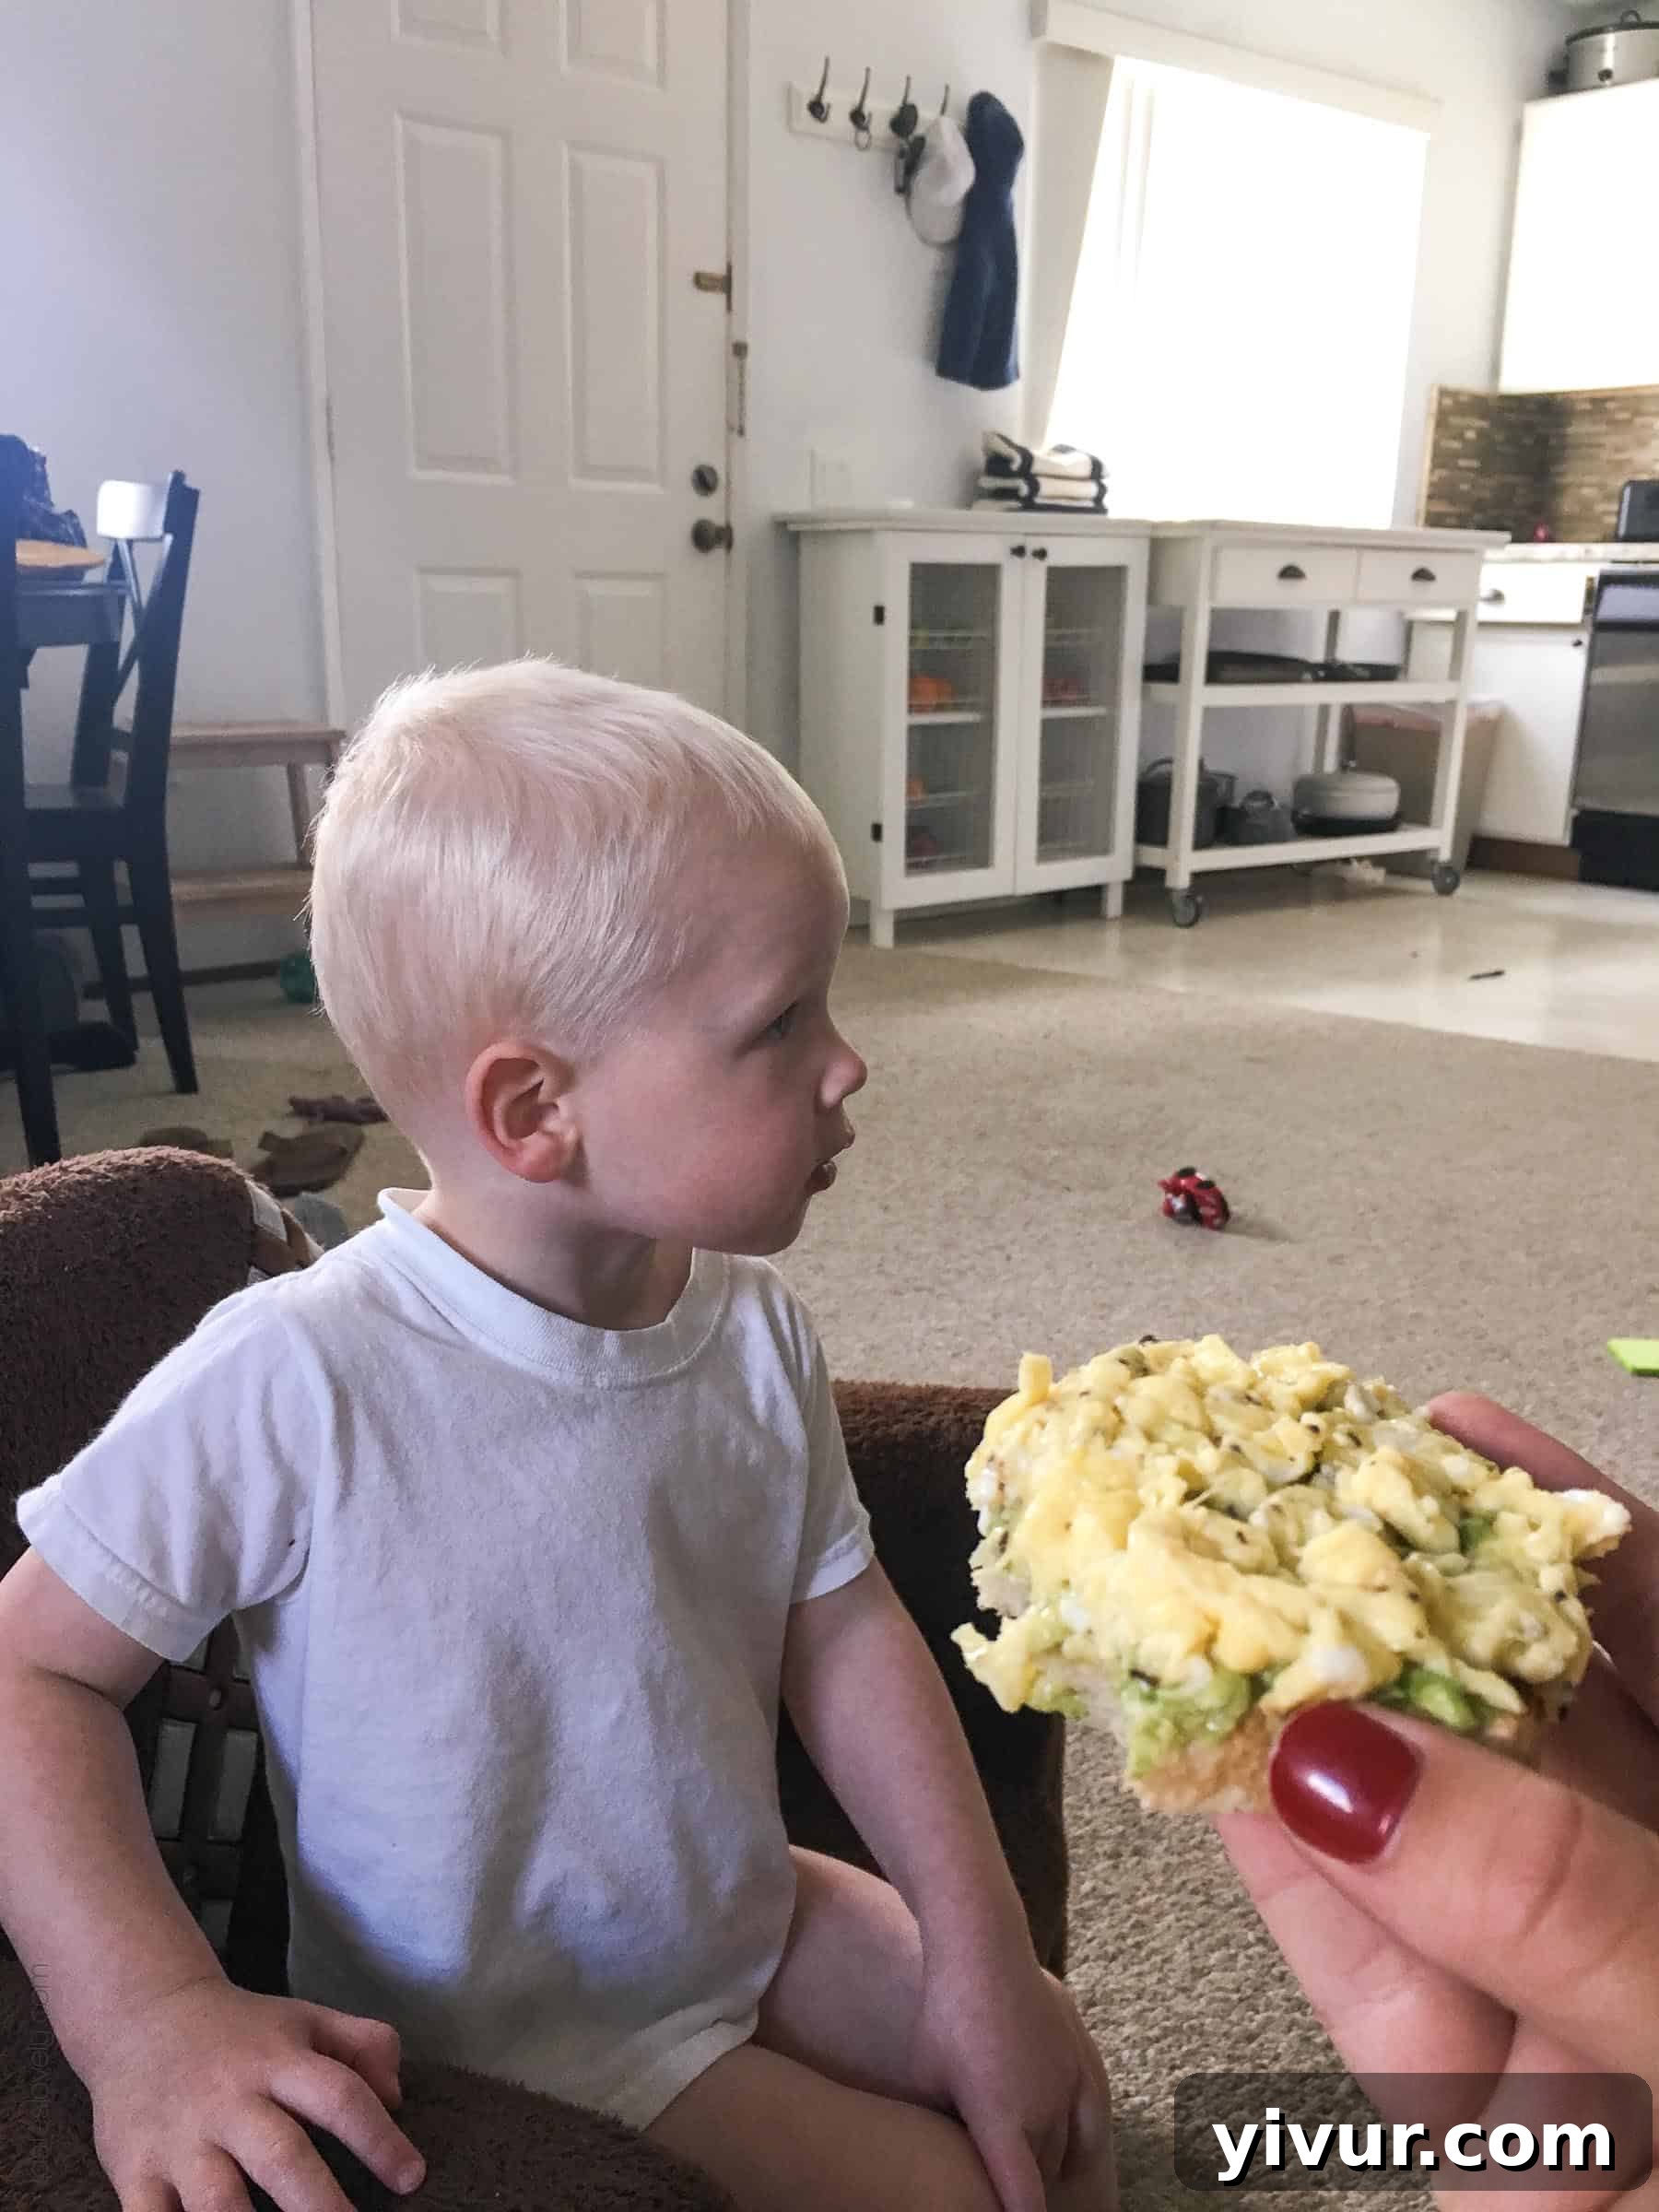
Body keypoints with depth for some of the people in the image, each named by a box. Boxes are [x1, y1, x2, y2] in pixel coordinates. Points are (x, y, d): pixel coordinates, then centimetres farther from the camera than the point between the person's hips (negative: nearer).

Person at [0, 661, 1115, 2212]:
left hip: (752, 1919, 5)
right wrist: (150, 2017, -30)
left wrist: (982, 1950, -4)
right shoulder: (295, 1382, -30)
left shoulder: (753, 1329, -12)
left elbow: (841, 1625, -3)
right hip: (502, 2065, -5)